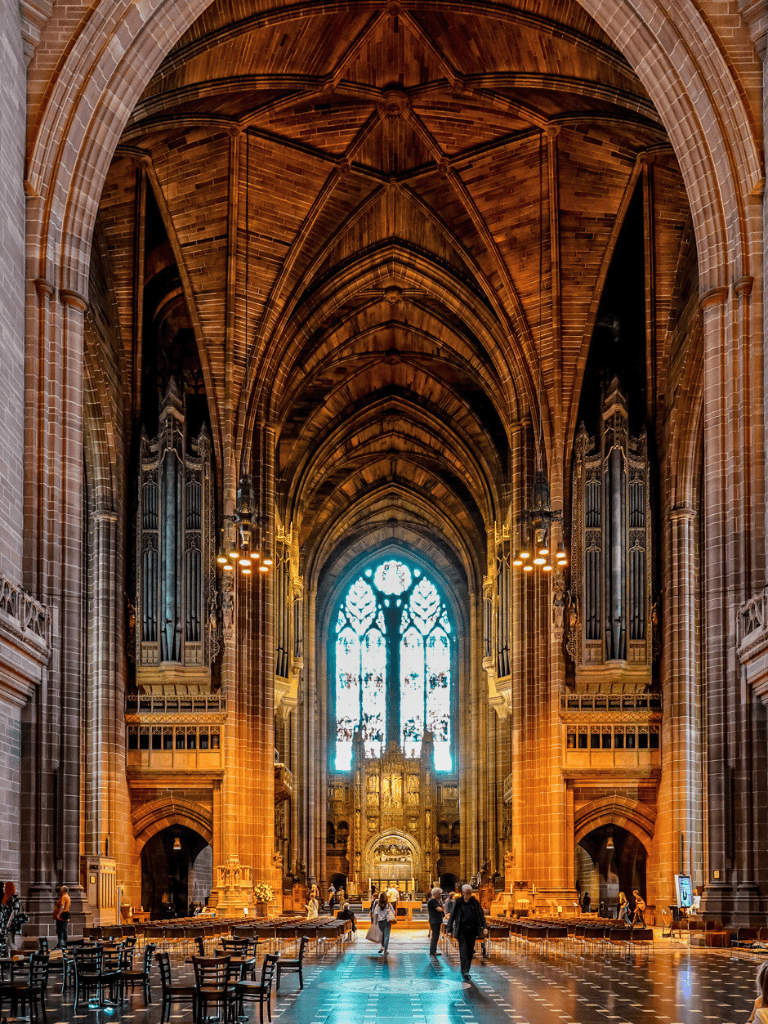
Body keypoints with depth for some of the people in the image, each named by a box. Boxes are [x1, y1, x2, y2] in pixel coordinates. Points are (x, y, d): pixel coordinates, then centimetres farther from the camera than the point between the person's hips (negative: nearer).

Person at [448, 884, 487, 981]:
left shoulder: (475, 903, 5)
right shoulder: (458, 903, 1)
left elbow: (481, 915, 2)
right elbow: (452, 916, 4)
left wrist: (484, 927, -11)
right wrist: (450, 930, 0)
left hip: (472, 930, 3)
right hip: (462, 930, -3)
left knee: (470, 951, 6)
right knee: (463, 950, -13)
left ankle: (466, 971, 18)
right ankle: (465, 972, -19)